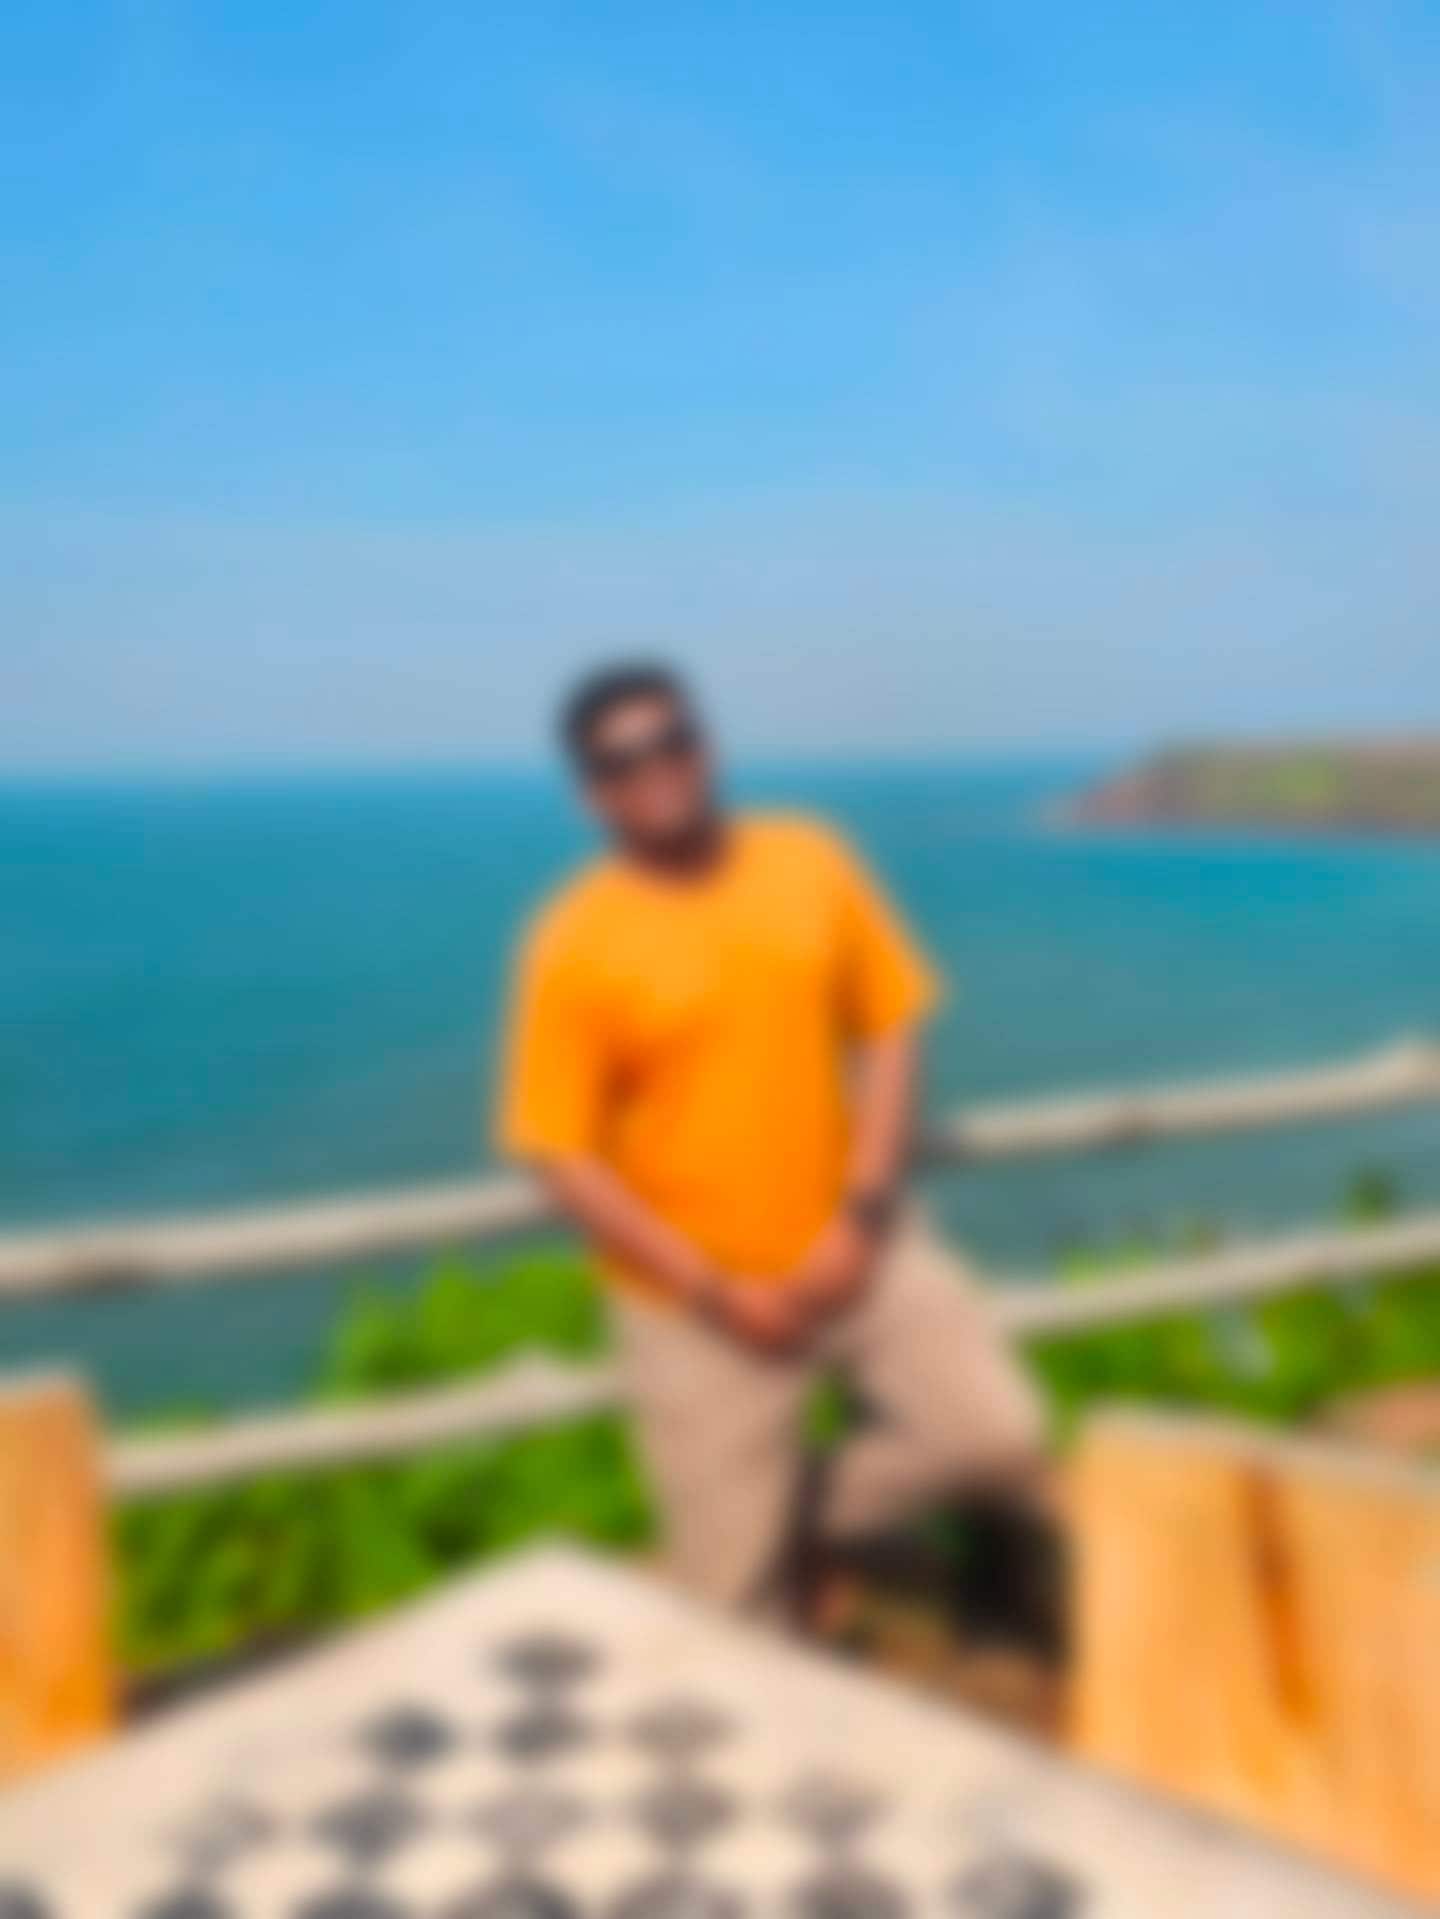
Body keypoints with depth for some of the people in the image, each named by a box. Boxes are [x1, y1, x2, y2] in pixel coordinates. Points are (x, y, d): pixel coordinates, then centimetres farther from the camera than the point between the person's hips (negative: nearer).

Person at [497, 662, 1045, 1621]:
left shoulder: (812, 862, -3)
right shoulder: (574, 945, -13)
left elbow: (891, 1034, 2)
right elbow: (563, 1157, -11)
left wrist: (861, 1217, -9)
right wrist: (716, 1292, -14)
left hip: (850, 1245, 3)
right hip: (694, 1299, -3)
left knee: (1000, 1432, -5)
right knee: (737, 1595, 3)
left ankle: (827, 1512, 22)